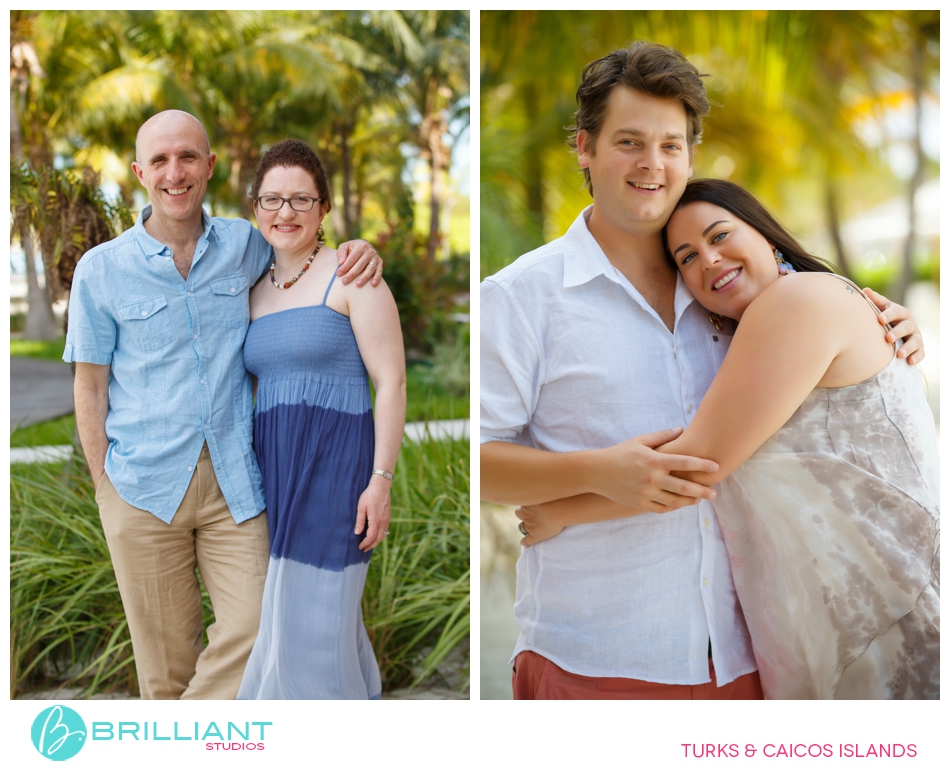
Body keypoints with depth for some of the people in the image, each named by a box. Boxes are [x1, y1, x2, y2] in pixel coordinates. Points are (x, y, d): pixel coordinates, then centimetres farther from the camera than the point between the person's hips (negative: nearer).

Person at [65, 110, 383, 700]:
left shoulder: (245, 245, 5)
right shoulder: (101, 269, -1)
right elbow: (90, 388, 3)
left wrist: (359, 251, -1)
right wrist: (106, 491, -1)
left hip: (234, 480, 2)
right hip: (144, 489, -2)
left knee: (252, 633, -5)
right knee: (166, 656, 7)